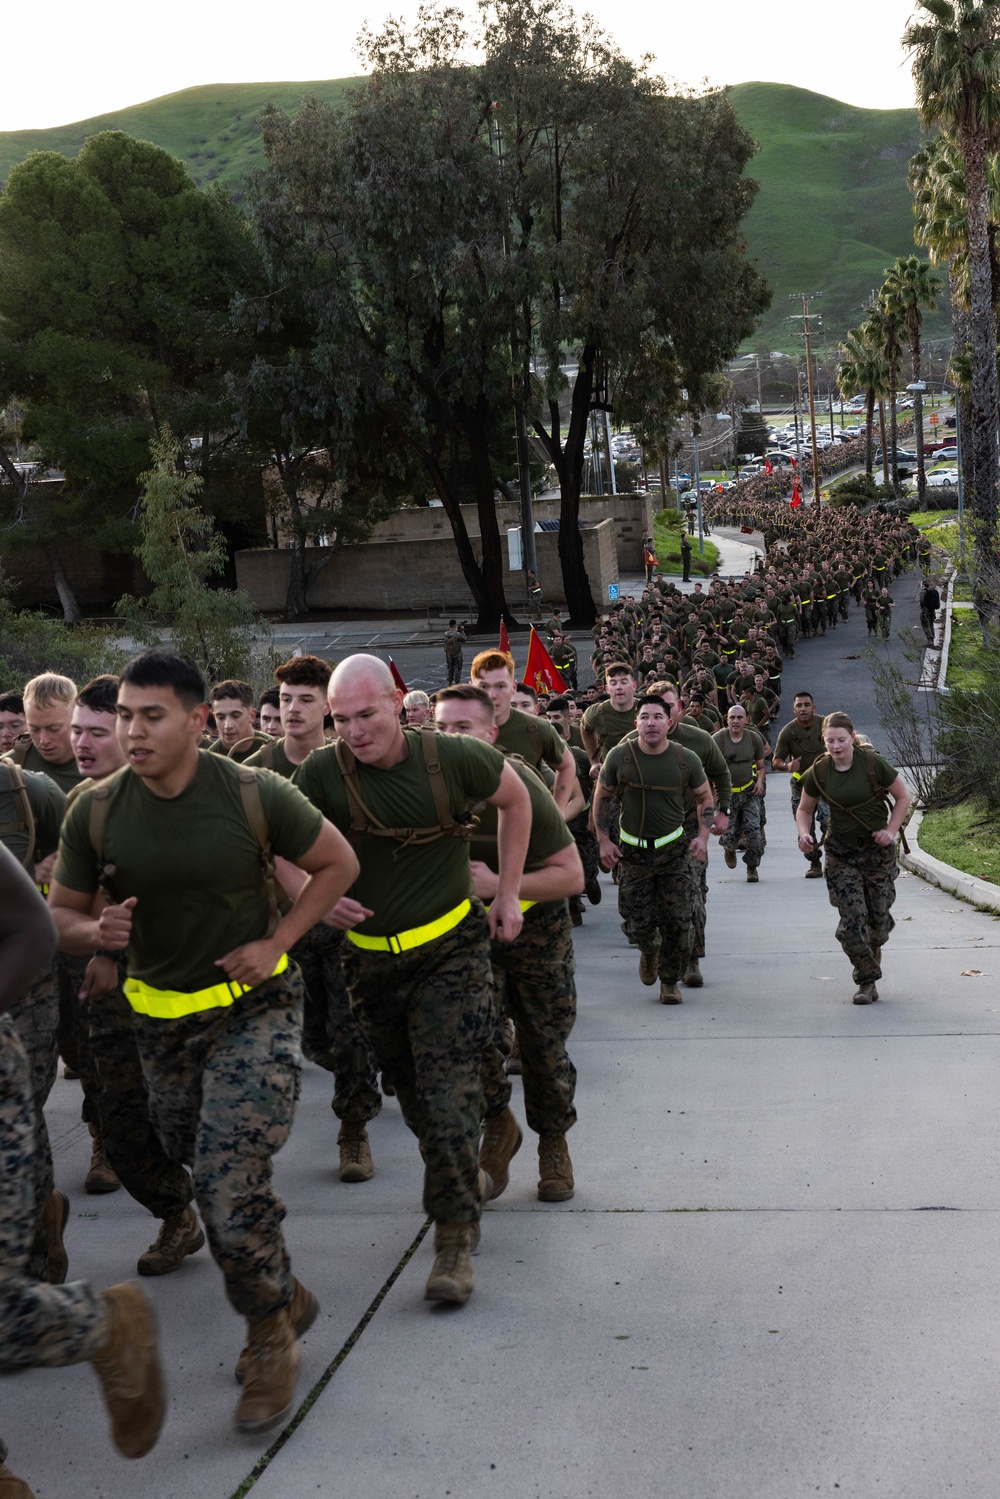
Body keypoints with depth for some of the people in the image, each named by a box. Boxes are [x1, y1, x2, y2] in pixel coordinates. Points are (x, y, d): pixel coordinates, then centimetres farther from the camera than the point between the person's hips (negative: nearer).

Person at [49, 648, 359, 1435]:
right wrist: (98, 934, -21)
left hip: (255, 1006, -4)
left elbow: (339, 863, -2)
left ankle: (273, 1334, 9)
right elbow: (61, 914, 2)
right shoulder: (96, 812, -9)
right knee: (211, 1184, 16)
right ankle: (286, 1299, 39)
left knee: (232, 1180, -15)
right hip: (162, 1019, 4)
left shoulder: (255, 795, -16)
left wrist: (277, 943, -10)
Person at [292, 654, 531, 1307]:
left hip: (451, 950, -3)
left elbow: (515, 799, 5)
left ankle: (456, 1239, -8)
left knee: (448, 1090, -13)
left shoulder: (453, 757, -14)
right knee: (412, 1093, 17)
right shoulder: (323, 774, -12)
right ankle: (466, 1179, 42)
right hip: (371, 956, 3)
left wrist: (508, 894, 4)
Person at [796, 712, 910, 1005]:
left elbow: (902, 797, 0)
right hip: (841, 851, 1)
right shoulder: (818, 772, -6)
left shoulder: (873, 764, -13)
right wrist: (804, 833, -10)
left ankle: (873, 956, 39)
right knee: (851, 917, -9)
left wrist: (891, 831, -10)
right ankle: (867, 982, 2)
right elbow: (804, 809, 9)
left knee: (878, 914, 6)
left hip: (877, 848, -1)